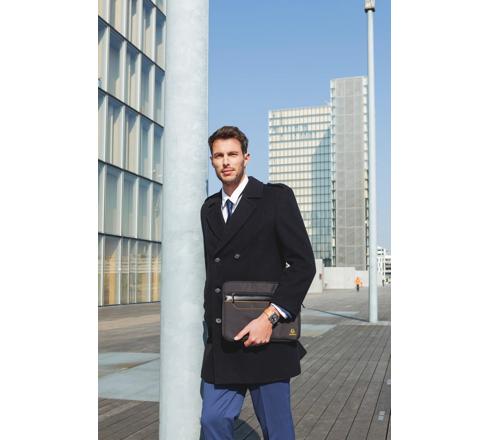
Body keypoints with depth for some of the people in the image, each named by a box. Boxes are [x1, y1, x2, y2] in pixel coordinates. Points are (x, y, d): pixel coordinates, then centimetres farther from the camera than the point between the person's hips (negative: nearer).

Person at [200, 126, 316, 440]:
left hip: (265, 338, -4)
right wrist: (210, 325, 11)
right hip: (221, 342, 5)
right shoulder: (209, 209, 14)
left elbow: (303, 263, -9)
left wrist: (269, 317, -17)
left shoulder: (276, 197, -3)